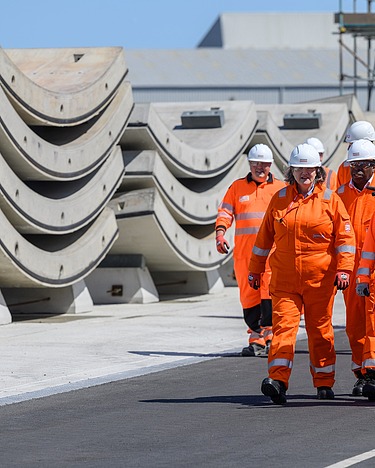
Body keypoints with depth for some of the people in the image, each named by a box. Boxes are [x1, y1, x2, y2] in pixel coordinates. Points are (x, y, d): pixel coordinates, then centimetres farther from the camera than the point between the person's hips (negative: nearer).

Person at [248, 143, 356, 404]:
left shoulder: (330, 199, 2)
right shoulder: (280, 199, 8)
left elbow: (345, 236, 0)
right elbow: (265, 236, 15)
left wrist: (344, 269, -10)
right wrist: (255, 269, 18)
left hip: (320, 278, -1)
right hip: (285, 278, 1)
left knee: (320, 330, 8)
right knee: (283, 325, -12)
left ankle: (324, 383, 20)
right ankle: (278, 381, -22)